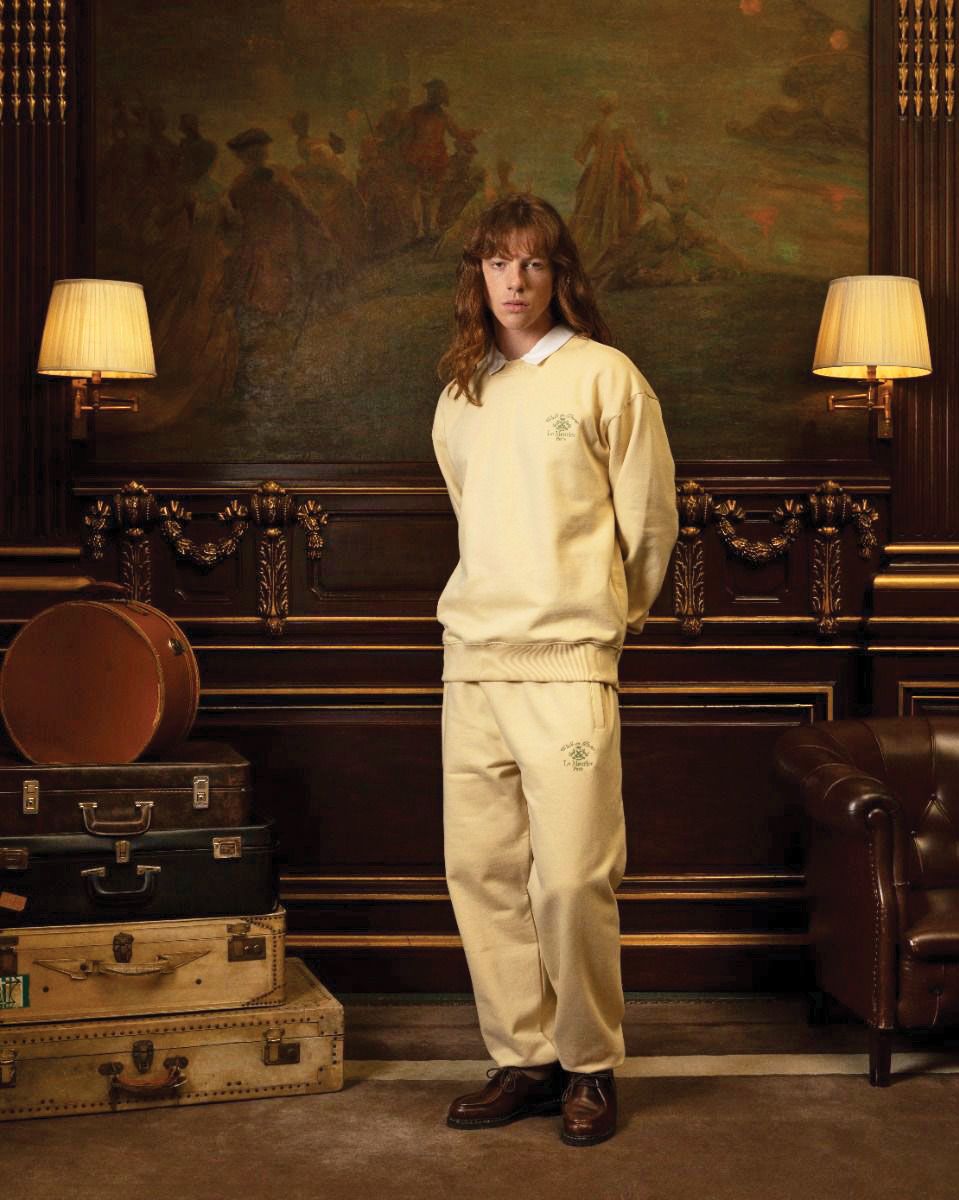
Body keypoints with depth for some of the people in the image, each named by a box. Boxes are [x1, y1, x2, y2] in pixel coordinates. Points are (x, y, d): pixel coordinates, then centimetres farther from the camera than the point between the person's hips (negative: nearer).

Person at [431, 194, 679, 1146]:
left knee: (572, 877, -7)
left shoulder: (604, 375, 0)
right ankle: (523, 1059, 16)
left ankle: (591, 1067, 10)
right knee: (480, 868, 5)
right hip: (472, 656, 5)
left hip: (566, 658, -5)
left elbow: (650, 516, 4)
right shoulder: (460, 393, 15)